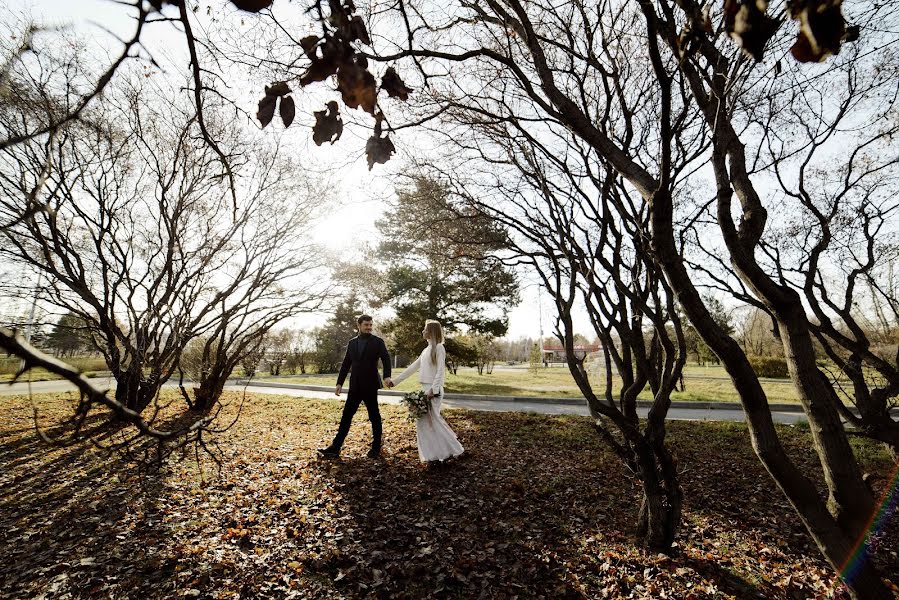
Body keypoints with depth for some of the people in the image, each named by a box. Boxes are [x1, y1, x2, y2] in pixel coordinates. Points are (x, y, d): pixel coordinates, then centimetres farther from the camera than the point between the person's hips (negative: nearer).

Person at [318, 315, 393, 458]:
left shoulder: (378, 342, -5)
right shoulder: (352, 343, 10)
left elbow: (386, 358, -17)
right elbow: (346, 364, 13)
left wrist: (387, 376, -34)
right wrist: (339, 383, 9)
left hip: (370, 386, -4)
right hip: (355, 386, 4)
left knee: (374, 417, 7)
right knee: (346, 416, 6)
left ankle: (376, 448, 20)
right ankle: (335, 448, 13)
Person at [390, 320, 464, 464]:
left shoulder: (439, 347, -6)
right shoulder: (426, 350, 17)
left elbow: (440, 371, -15)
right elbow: (412, 367, 19)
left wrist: (433, 390, -23)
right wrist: (395, 381, 19)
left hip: (433, 390, -8)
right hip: (425, 389, 8)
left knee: (432, 420, -5)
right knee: (423, 421, 8)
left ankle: (449, 450, 10)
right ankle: (433, 454, 18)